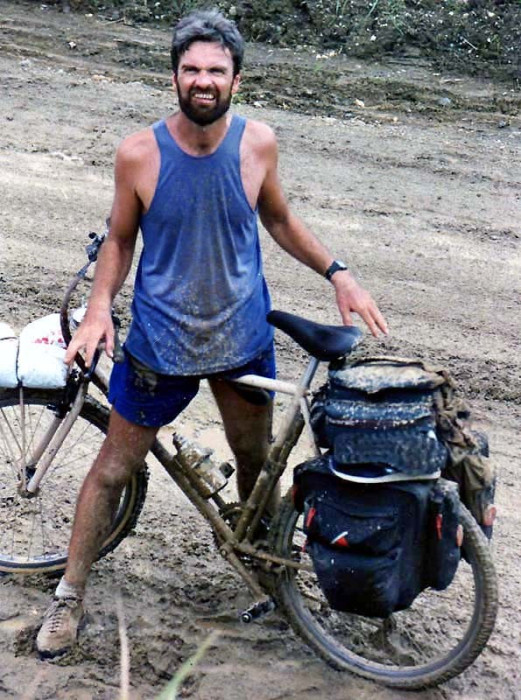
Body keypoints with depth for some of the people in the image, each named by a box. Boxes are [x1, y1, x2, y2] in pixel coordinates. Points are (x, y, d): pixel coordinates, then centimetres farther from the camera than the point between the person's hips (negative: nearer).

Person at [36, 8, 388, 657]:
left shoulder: (257, 142, -10)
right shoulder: (139, 153, -15)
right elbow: (120, 239, -2)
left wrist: (337, 272, 0)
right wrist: (99, 307, -17)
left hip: (243, 338, 2)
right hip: (160, 341, -2)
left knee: (256, 459, 20)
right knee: (113, 468, 9)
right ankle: (69, 595, 28)